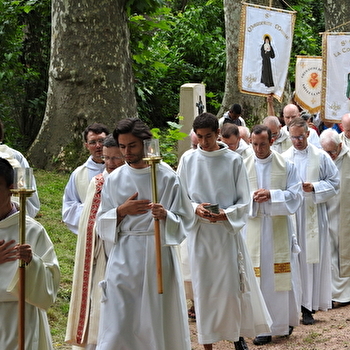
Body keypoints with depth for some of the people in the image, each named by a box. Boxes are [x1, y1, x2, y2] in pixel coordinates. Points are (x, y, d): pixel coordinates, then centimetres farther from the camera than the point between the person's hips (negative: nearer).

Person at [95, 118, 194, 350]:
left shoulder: (167, 176, -1)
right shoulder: (115, 179, 7)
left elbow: (184, 219, -1)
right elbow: (102, 222, 9)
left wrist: (165, 215, -21)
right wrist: (121, 211, -10)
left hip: (158, 254, -2)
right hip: (124, 256, 2)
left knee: (159, 319, 4)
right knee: (119, 320, -1)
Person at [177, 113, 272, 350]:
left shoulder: (234, 160, -2)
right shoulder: (188, 160, 1)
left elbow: (244, 201, 0)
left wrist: (226, 214, -17)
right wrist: (196, 208, -14)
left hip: (228, 231, -1)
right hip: (199, 233, 1)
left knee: (233, 286, 2)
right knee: (203, 288, 3)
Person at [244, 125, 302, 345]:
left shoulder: (286, 165, 1)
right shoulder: (244, 167, 4)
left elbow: (296, 195, -2)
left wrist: (272, 195, -16)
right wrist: (251, 197, -16)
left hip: (280, 228, 0)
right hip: (255, 229, 0)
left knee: (283, 275, 4)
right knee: (259, 277, -1)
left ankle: (285, 321, 21)